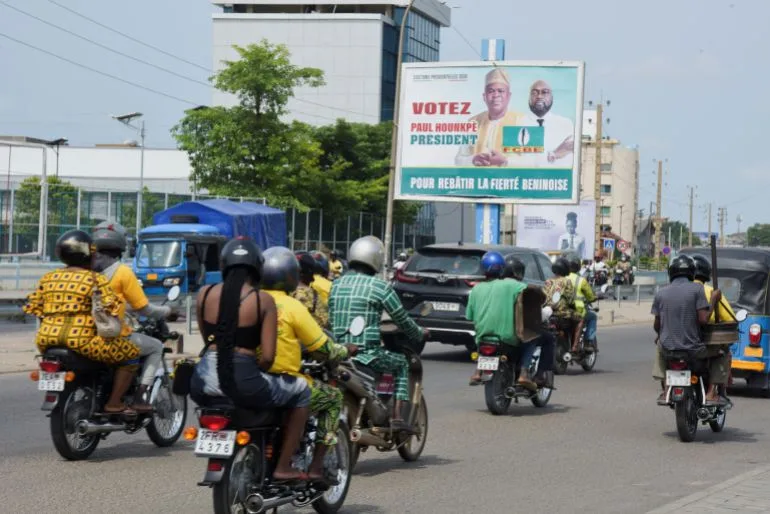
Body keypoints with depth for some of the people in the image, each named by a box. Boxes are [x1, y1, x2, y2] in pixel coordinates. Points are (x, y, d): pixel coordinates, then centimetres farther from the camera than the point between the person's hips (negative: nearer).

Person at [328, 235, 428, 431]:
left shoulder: (336, 284, 9)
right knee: (401, 363, 21)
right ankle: (396, 417, 10)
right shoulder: (380, 286, -7)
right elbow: (402, 320, 1)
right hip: (367, 354, -6)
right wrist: (420, 335, 21)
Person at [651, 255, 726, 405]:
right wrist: (714, 300, 0)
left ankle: (665, 390, 27)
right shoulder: (696, 289, -7)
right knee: (722, 354, 21)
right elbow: (703, 319, -15)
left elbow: (657, 326, 6)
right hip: (693, 349, -3)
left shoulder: (661, 293, 3)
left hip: (668, 348, 3)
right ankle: (712, 393, 5)